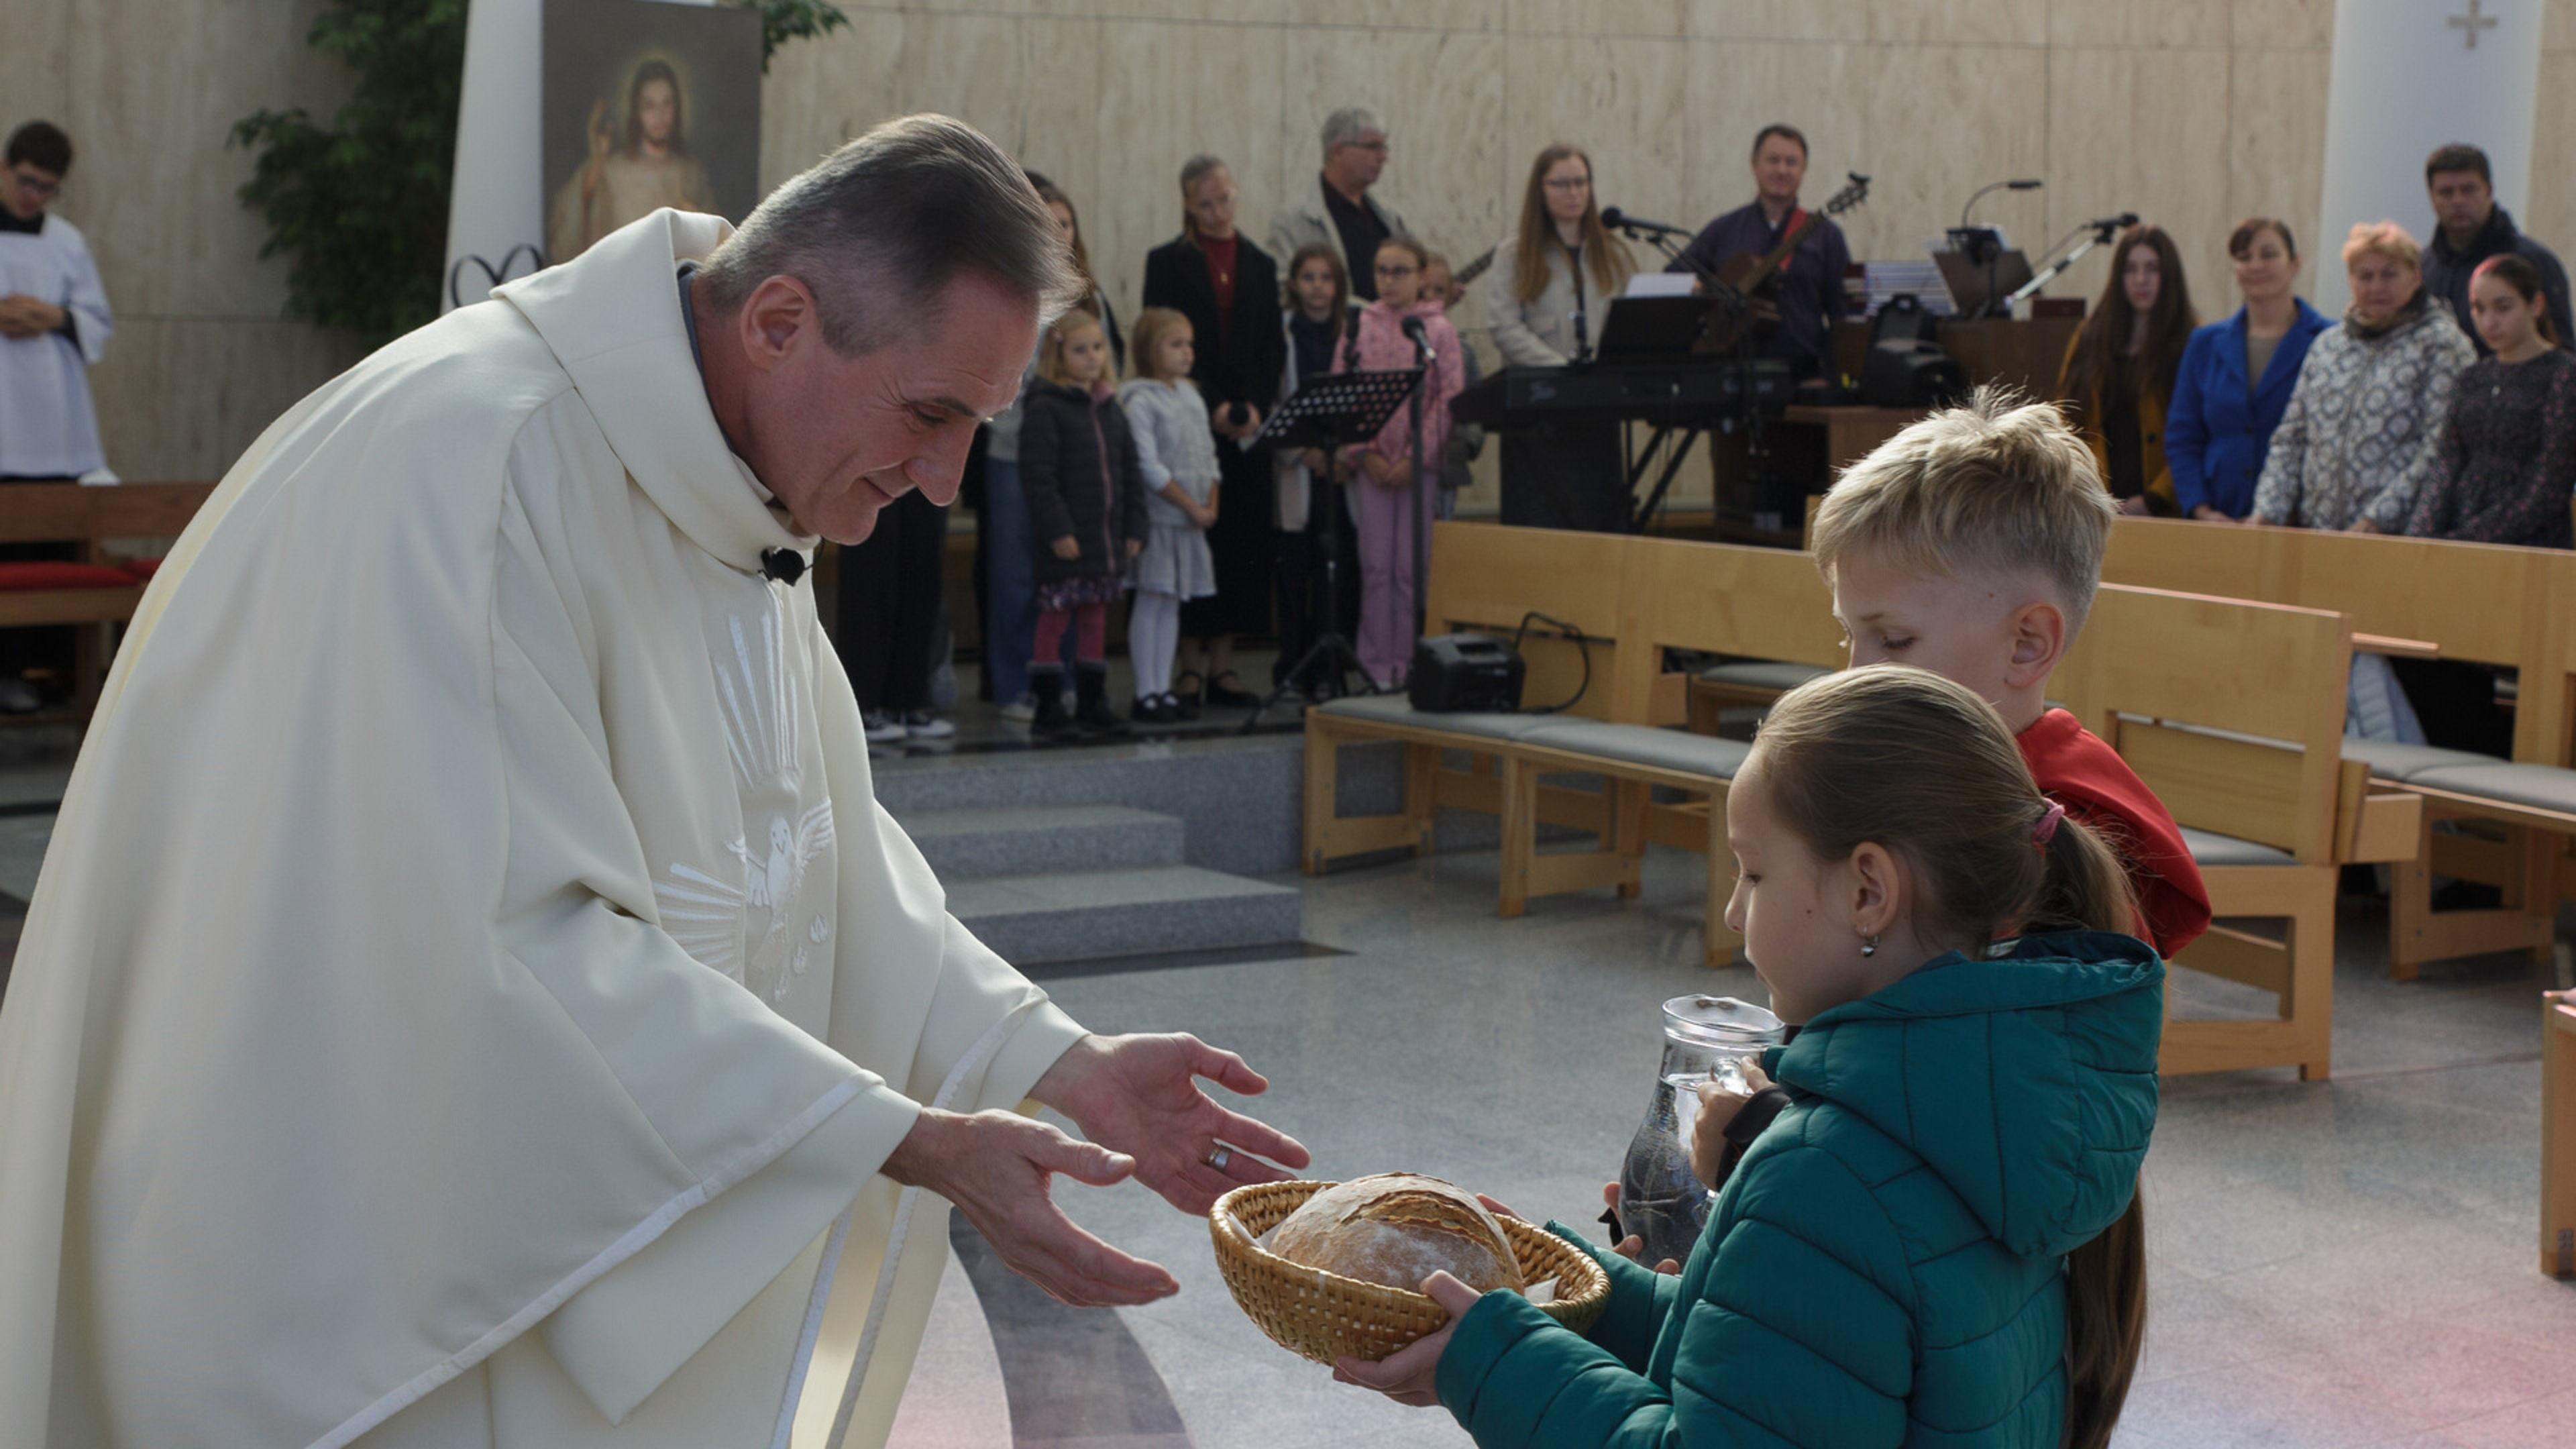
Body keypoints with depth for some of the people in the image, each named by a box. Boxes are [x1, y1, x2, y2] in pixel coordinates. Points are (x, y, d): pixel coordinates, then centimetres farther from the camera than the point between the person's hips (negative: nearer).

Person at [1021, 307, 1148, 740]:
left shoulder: (1110, 407, 13)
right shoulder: (1044, 407, -9)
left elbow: (1131, 471, 16)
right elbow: (1038, 475, -14)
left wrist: (1135, 526, 8)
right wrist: (1057, 530, -19)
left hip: (1107, 537, 7)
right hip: (1065, 540, -7)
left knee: (1095, 616, 12)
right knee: (1054, 619, -2)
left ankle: (1092, 702, 19)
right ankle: (1048, 708, 3)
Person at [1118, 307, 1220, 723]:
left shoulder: (1191, 397, 13)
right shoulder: (1140, 401, -11)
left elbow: (1209, 456, 15)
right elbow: (1150, 467, -17)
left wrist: (1210, 506, 2)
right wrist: (1192, 507, -14)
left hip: (1191, 519, 7)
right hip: (1156, 519, -7)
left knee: (1171, 602, 10)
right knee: (1150, 602, -3)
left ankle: (1163, 690, 14)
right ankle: (1146, 693, 1)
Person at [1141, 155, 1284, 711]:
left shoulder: (1260, 264, 12)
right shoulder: (1168, 263, 2)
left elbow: (1273, 347, 8)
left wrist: (1254, 407, -7)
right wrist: (1211, 408, -11)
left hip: (1250, 426, 3)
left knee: (1243, 540, 1)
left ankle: (1223, 664, 7)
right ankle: (1192, 667, 0)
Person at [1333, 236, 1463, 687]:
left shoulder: (1439, 330, 1)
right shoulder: (1360, 327, 7)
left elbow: (1449, 400, -4)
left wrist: (1415, 457, -11)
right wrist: (1365, 454, -6)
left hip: (1420, 465, -2)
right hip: (1371, 462, 2)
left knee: (1412, 566, -2)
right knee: (1375, 565, 2)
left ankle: (1408, 663, 5)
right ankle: (1375, 664, 7)